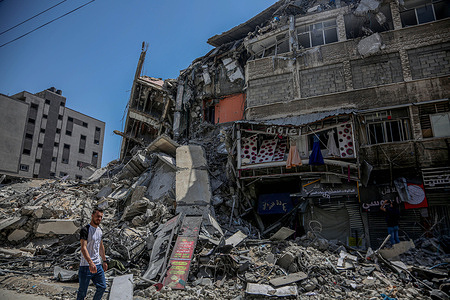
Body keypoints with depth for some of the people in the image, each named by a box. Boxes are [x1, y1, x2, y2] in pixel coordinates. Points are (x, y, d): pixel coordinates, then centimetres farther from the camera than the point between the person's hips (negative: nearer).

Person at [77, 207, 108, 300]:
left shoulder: (100, 230, 11)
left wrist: (104, 261, 22)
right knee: (82, 291, 4)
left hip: (98, 265, 7)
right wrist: (90, 263, -36)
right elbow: (83, 248, -25)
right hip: (86, 265, -7)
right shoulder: (85, 230, -14)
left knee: (102, 287, 10)